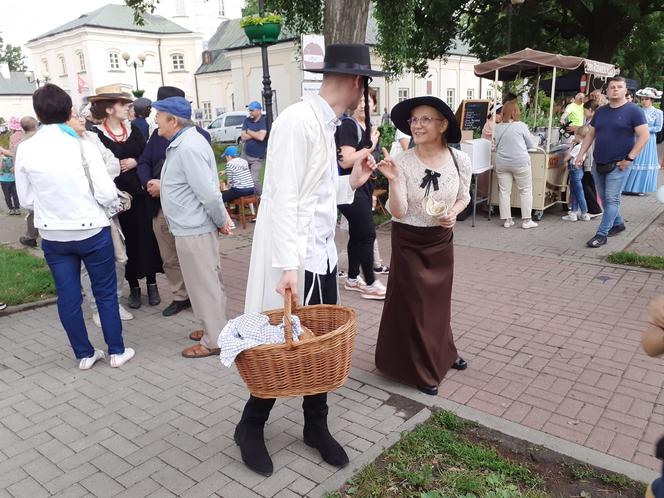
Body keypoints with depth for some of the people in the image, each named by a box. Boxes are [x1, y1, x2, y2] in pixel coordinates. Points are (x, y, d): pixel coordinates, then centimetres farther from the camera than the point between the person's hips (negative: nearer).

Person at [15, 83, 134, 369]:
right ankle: (116, 351, 21)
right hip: (91, 231, -3)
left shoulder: (25, 150, -4)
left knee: (68, 296, 13)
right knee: (105, 292, 11)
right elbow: (107, 194, -15)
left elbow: (26, 199, 3)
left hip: (53, 235, 3)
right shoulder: (83, 146, -13)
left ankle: (84, 354, 25)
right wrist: (112, 201, 7)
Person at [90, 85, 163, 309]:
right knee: (127, 241, 4)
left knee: (147, 238, 4)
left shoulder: (133, 129, 8)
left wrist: (135, 162, -8)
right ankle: (133, 287, 18)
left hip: (140, 193, 3)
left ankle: (152, 284, 16)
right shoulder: (96, 135, -5)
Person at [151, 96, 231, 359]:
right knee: (207, 282, 19)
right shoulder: (181, 143, 11)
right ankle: (213, 328, 34)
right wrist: (162, 185, 21)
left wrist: (221, 221, -14)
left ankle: (213, 341, 15)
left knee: (204, 284, 1)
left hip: (194, 230, -10)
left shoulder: (189, 148, -22)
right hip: (190, 226, 10)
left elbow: (208, 192, -24)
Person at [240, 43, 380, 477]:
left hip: (322, 255, 9)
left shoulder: (326, 123, 12)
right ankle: (251, 427, 28)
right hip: (295, 260, -9)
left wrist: (352, 182, 7)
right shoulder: (298, 121, -17)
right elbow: (285, 199, -23)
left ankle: (316, 426, 33)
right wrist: (290, 266, -27)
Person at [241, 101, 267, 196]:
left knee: (254, 179, -11)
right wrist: (256, 134, -13)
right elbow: (243, 137, -4)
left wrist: (249, 132, -9)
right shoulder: (247, 120, 3)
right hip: (245, 154, 5)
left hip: (257, 157, -5)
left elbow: (261, 137, -23)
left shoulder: (264, 121, -11)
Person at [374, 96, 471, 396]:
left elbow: (464, 197, 8)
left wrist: (454, 213, -13)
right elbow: (398, 212, -18)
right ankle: (420, 369, 24)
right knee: (413, 303, 6)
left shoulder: (459, 160, -8)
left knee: (439, 300, 18)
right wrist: (393, 180, -32)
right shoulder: (402, 162, -16)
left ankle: (442, 354, 43)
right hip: (408, 241, -3)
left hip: (441, 240, 3)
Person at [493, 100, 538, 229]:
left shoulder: (498, 127, 3)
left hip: (502, 163, 3)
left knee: (504, 191, 7)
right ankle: (526, 220, 7)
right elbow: (531, 144, 3)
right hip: (520, 162, -3)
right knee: (525, 191, 6)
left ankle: (507, 220, 10)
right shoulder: (521, 125, -6)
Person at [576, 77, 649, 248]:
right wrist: (581, 154, 5)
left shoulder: (633, 111, -6)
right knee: (604, 199, 13)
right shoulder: (600, 111, 11)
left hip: (618, 165, -6)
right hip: (598, 163, 6)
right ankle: (617, 223, 33)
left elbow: (644, 136, -11)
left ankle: (601, 234, -5)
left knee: (611, 199, -8)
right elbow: (590, 134, 15)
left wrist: (629, 158, -16)